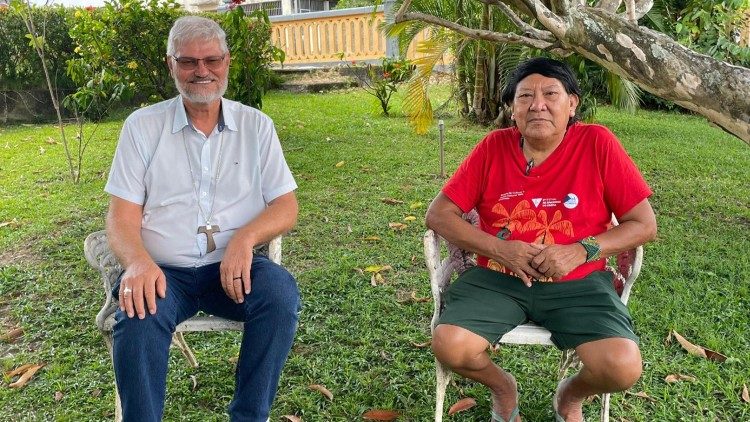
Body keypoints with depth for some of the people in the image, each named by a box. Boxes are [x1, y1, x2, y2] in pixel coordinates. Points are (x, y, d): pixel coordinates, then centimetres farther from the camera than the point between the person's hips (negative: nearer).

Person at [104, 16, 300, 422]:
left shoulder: (256, 125, 8)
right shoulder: (142, 126, 6)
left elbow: (286, 208, 2)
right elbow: (122, 215, 0)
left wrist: (245, 237, -20)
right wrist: (138, 261, -23)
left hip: (233, 266, 1)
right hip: (163, 270, 0)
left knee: (281, 292, -28)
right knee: (138, 317, -31)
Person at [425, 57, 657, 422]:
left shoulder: (597, 143, -6)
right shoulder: (493, 147, -2)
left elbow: (644, 225, -2)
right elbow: (438, 215, -1)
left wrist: (582, 251, -18)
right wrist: (499, 248, -16)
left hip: (577, 282, -1)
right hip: (497, 277, 1)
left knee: (622, 368, -24)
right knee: (449, 346, -24)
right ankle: (502, 387, 14)